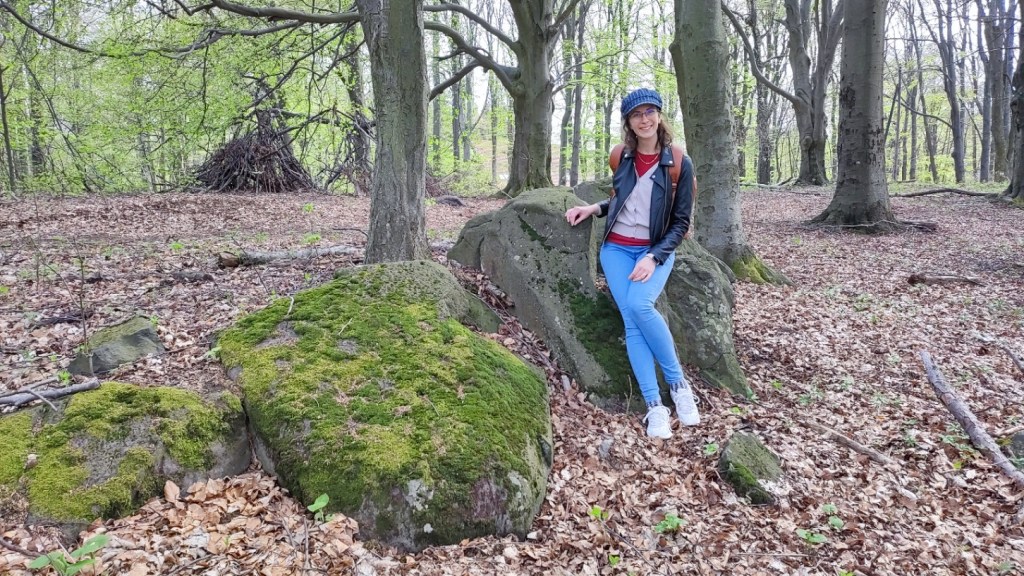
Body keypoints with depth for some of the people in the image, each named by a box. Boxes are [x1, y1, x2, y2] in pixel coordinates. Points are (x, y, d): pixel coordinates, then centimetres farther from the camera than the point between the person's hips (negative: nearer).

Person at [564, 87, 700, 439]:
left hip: (656, 250, -3)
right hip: (617, 249, 3)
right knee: (631, 320, -16)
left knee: (640, 305, -30)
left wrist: (654, 258, -16)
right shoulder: (622, 158, 5)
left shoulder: (679, 164, -5)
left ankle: (677, 382, -12)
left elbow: (680, 223, -4)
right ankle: (654, 406, -15)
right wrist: (594, 208, 5)